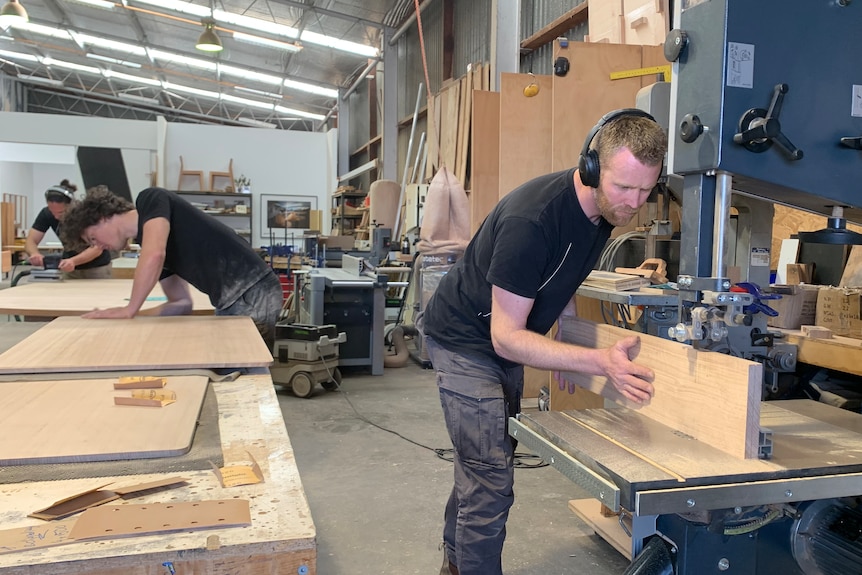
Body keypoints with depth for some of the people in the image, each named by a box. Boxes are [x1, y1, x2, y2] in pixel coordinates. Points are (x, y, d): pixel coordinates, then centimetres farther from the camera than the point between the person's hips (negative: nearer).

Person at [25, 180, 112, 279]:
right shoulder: (46, 213, -15)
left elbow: (97, 248, -32)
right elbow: (31, 241, -16)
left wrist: (73, 261, -49)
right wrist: (34, 254, -40)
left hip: (97, 267, -3)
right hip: (69, 267, 4)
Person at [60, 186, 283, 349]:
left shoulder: (150, 200, -2)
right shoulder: (148, 235, 22)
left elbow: (154, 256, -22)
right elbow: (182, 303, 21)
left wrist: (130, 310, -9)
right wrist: (134, 317, 10)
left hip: (252, 294, -9)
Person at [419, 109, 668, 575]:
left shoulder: (605, 208, -9)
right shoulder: (530, 220, -35)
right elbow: (506, 337, -32)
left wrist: (572, 345, -3)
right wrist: (600, 362, -40)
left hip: (505, 340, 8)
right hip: (465, 341, -8)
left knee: (481, 464, 21)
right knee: (491, 484, -11)